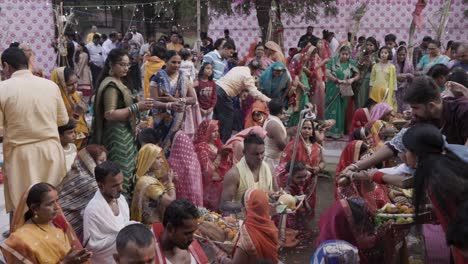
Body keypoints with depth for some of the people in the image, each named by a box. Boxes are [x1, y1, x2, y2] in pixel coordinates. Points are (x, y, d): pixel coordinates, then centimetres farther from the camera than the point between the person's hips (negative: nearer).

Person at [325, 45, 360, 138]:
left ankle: (339, 131, 12)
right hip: (332, 90, -2)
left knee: (341, 111, 4)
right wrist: (338, 80, -20)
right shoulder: (333, 61, -3)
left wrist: (352, 79, -15)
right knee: (331, 110, -1)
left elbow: (357, 75, 7)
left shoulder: (351, 63, 3)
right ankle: (330, 131, 5)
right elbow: (327, 73, -12)